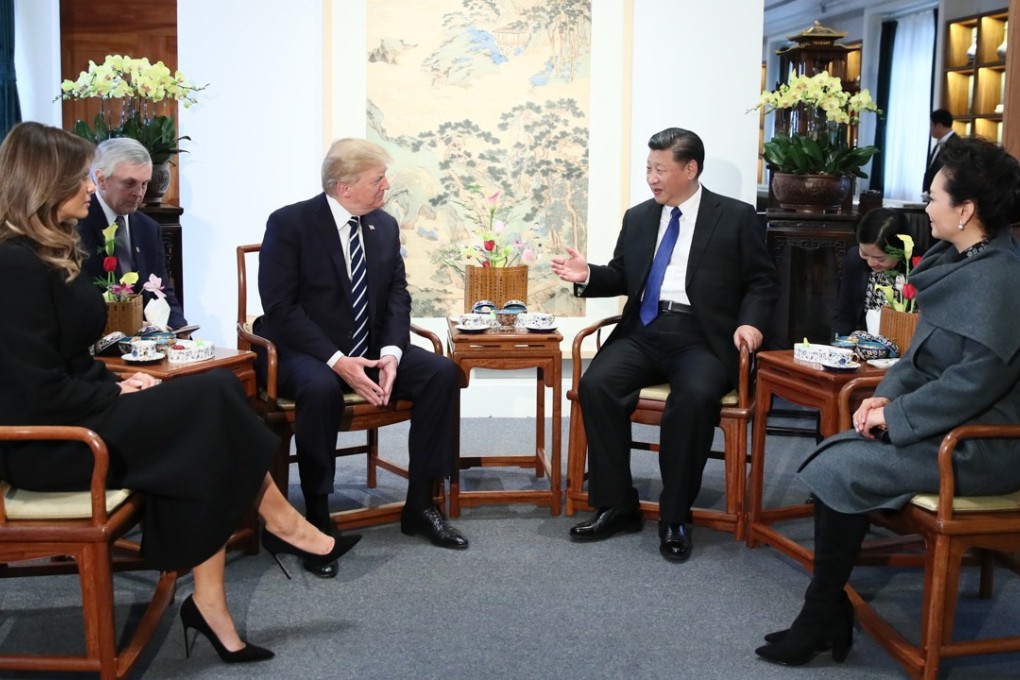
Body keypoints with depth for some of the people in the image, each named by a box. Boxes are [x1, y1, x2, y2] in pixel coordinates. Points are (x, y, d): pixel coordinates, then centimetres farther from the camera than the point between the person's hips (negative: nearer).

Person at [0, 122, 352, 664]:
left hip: (76, 414, 9)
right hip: (44, 442, -9)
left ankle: (209, 604, -10)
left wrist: (117, 383, 0)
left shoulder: (49, 252, 12)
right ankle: (278, 520, 3)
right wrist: (118, 395, -10)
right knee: (213, 399, -17)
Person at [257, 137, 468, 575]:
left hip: (371, 350, 6)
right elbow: (280, 307, -16)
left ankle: (420, 506, -7)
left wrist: (391, 352, -15)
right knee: (321, 388, -39)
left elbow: (397, 296, 5)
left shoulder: (385, 225, 7)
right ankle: (317, 520, -22)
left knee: (442, 372, -17)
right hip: (305, 352, -5)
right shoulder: (289, 223, -11)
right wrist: (337, 361, -26)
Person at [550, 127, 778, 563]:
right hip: (644, 330, 4)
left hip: (700, 335, -4)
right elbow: (621, 278, 23)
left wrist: (751, 322, -13)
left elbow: (760, 281, 5)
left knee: (696, 396, -35)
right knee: (596, 384, -24)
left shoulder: (736, 217, 6)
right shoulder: (638, 217, 18)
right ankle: (616, 507, -11)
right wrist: (588, 276, 2)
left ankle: (675, 517, -18)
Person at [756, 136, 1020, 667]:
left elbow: (976, 379, -27)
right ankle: (831, 612, 2)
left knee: (835, 474, -17)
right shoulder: (962, 263, 10)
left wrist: (893, 415, -19)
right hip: (949, 425, 10)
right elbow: (925, 356, 16)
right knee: (830, 458, -1)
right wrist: (888, 393, -1)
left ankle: (821, 617, 1)